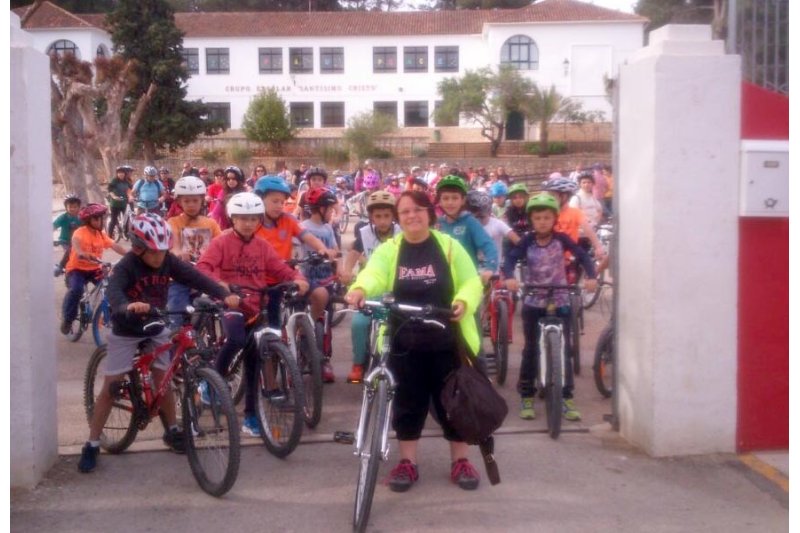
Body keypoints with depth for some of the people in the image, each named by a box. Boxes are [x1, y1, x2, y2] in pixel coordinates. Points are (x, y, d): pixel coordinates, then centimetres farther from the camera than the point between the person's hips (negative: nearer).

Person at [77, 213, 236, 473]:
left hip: (156, 329, 4)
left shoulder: (168, 261, -14)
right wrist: (127, 307, -68)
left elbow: (195, 277, -24)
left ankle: (172, 430, 26)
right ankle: (92, 445, 5)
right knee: (110, 386, -2)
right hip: (125, 332, -3)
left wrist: (224, 294, -40)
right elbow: (113, 290, -45)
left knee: (162, 380, 7)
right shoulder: (126, 266, -27)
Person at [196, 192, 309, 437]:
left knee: (253, 359, 6)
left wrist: (297, 278, -15)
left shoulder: (262, 246, 10)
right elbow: (202, 267, -14)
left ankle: (250, 415, 15)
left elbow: (280, 268, 6)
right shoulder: (222, 242, -2)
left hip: (255, 307, 4)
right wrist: (218, 283, -33)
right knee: (236, 339, -34)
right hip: (230, 303, -4)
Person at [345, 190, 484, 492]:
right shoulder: (388, 250, 1)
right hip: (404, 343, 0)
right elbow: (373, 274, -18)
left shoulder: (449, 246, 3)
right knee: (408, 403, 9)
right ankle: (407, 462, 23)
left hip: (447, 340, 0)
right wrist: (359, 289, -42)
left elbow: (472, 282, 1)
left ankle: (460, 461, 23)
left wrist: (463, 301, -22)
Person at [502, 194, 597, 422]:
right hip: (533, 302, 0)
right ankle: (527, 398, 13)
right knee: (531, 350, 5)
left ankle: (566, 398, 9)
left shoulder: (561, 239, -6)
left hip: (559, 302, 0)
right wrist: (509, 277, -38)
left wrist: (591, 276, -30)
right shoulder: (527, 241, -6)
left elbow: (582, 255, -12)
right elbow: (510, 258, -18)